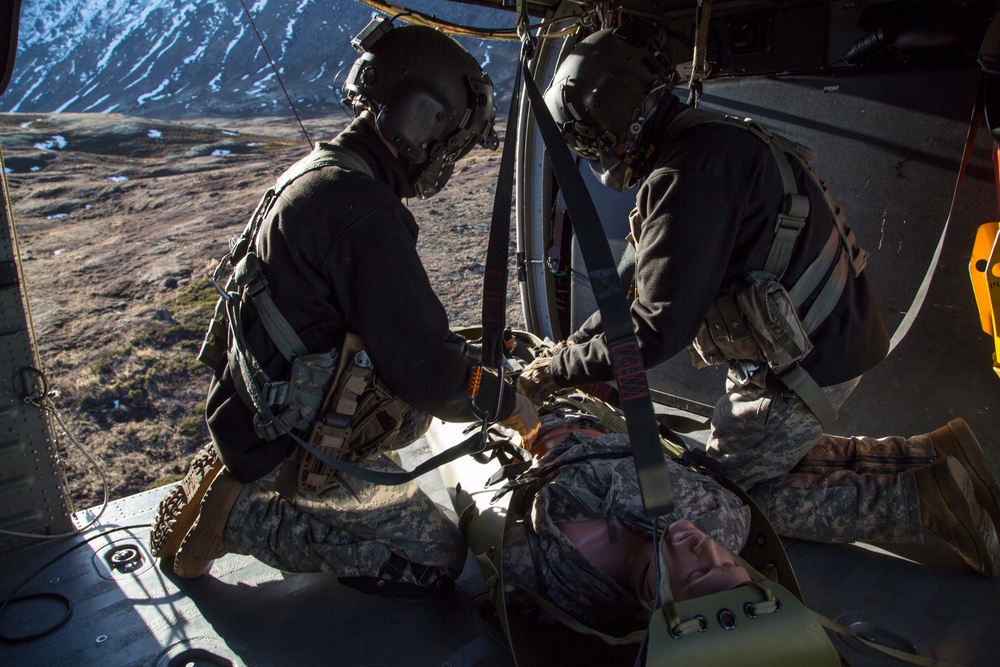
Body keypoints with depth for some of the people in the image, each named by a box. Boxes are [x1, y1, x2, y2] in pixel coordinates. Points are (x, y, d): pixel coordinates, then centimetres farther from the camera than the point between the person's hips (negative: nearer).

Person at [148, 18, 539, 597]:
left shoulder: (316, 174, 5)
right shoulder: (362, 211, -28)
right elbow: (425, 375, -27)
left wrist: (462, 353, 13)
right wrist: (507, 405, -9)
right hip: (296, 450, -10)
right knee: (437, 559, 1)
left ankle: (230, 476, 18)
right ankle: (237, 516, -2)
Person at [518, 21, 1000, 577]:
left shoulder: (691, 169, -26)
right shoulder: (704, 141, 10)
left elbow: (658, 329, -30)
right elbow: (647, 282, 13)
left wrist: (555, 372, -18)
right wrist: (574, 348, 8)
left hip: (804, 359, -10)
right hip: (827, 335, 10)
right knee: (774, 455, 24)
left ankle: (929, 499, 3)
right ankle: (936, 456, 21)